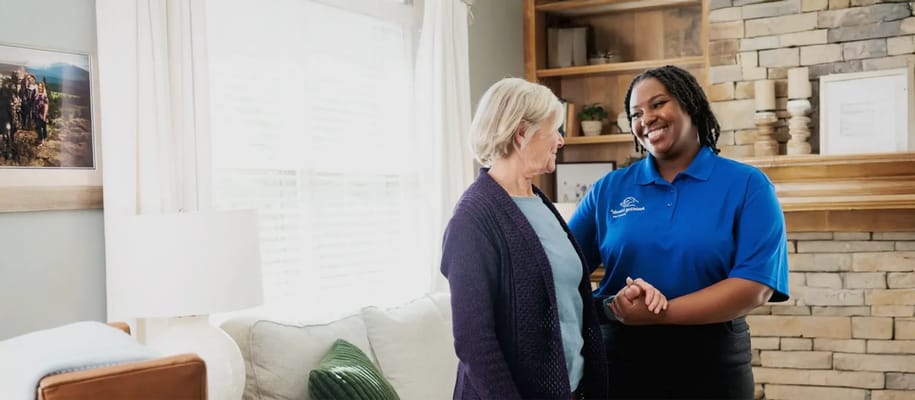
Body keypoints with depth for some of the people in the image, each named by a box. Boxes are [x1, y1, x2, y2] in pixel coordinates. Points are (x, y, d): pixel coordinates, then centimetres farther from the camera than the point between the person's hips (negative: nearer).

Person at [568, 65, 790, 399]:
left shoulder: (748, 185, -3)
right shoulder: (609, 189, 4)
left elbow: (756, 286, -12)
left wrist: (662, 313, -20)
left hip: (711, 362, -1)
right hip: (621, 358, 2)